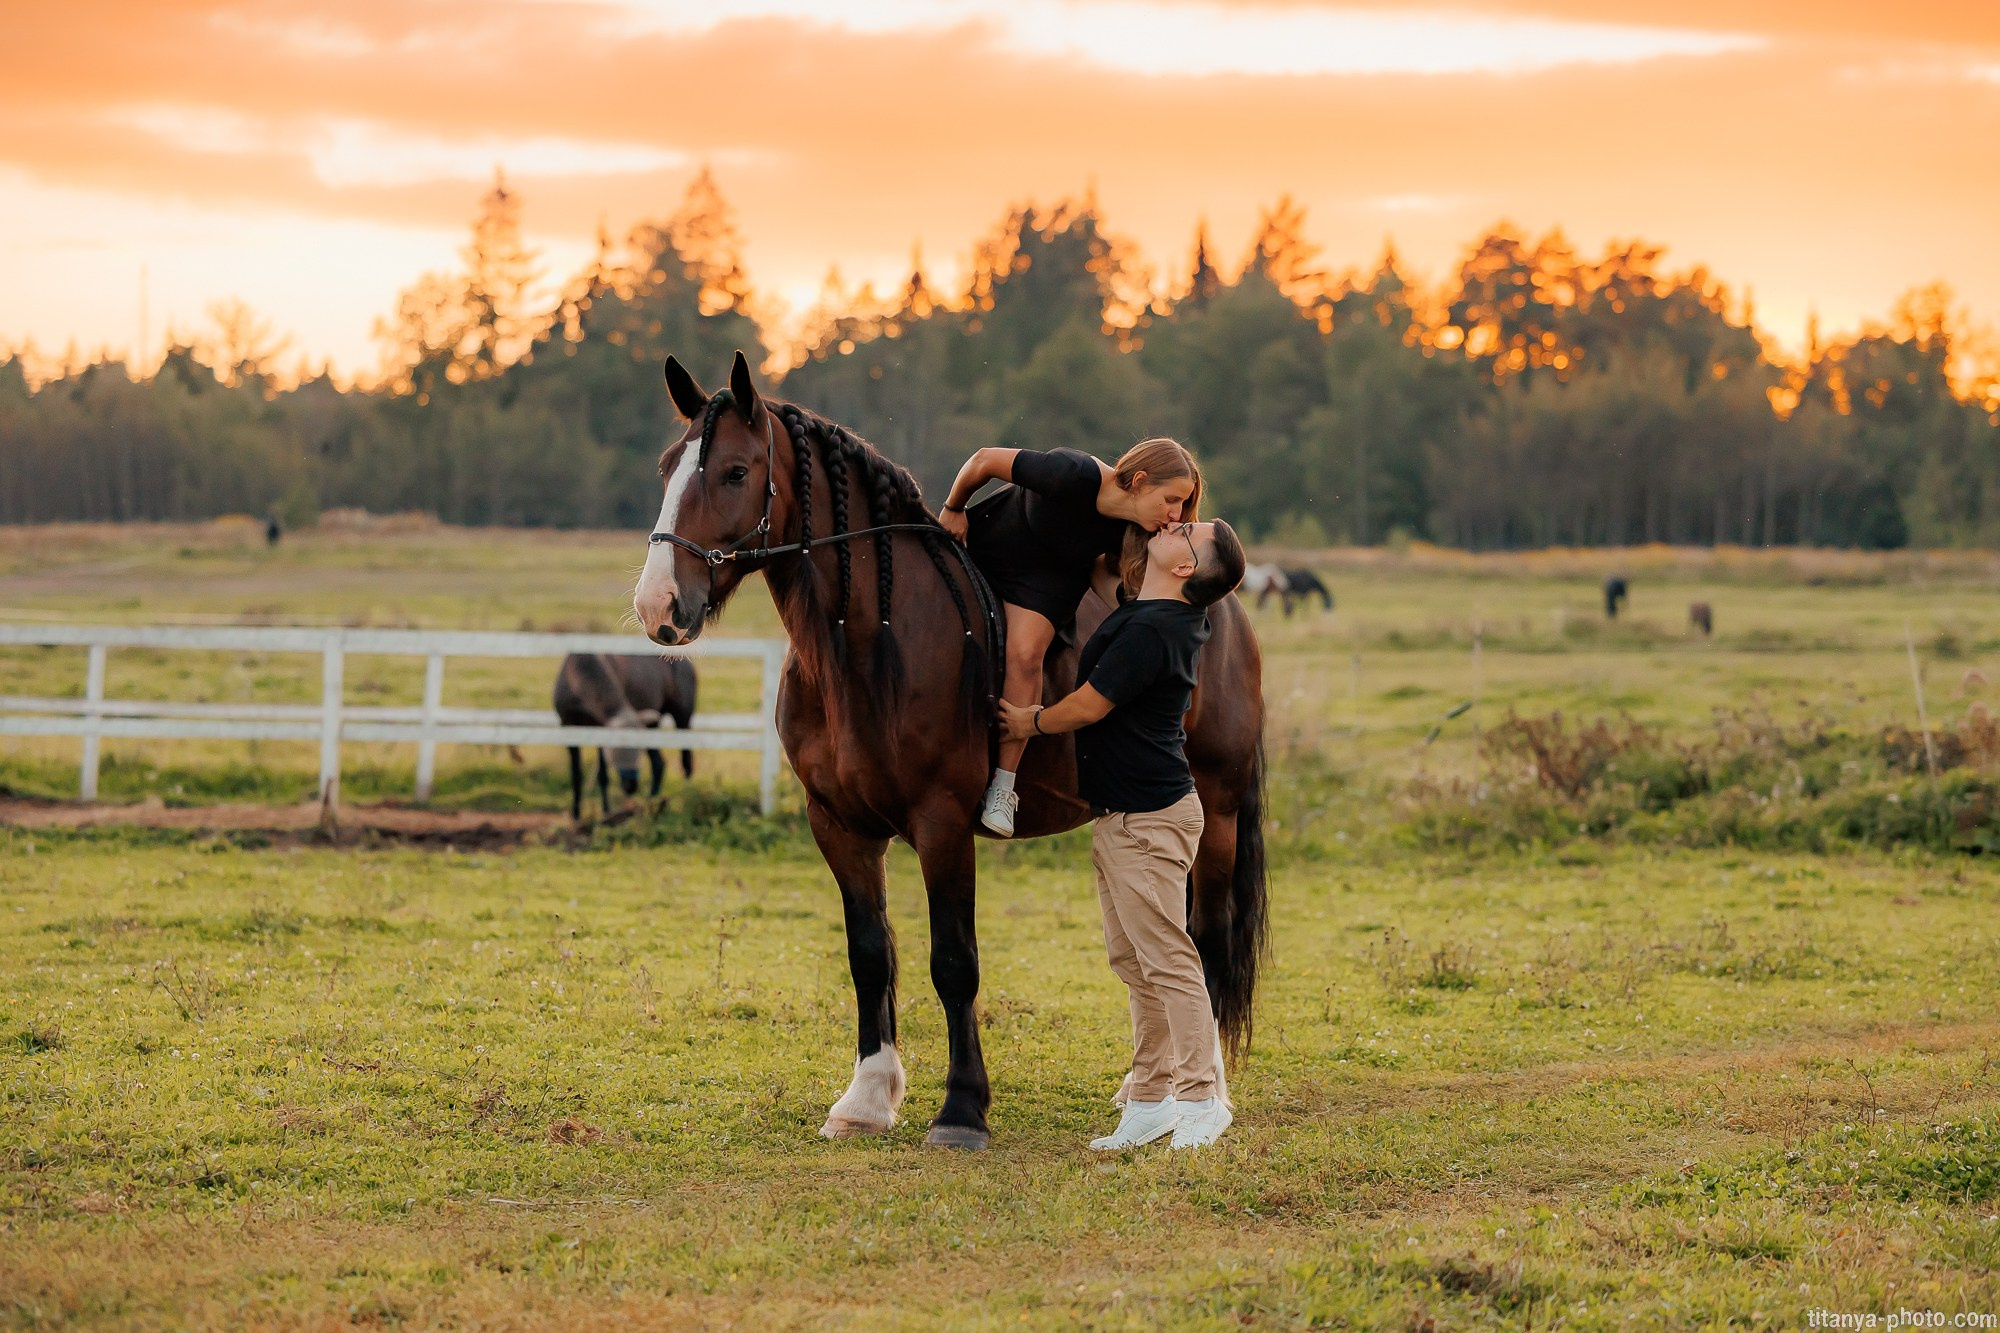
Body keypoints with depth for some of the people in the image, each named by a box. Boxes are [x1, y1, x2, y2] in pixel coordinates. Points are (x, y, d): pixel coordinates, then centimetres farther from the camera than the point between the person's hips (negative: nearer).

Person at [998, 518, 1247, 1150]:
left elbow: (1086, 707, -16)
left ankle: (1200, 1099, -5)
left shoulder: (1149, 632, -21)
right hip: (1120, 814, 11)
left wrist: (1031, 721, 2)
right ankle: (1150, 1099, 19)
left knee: (1167, 960, -8)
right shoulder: (1181, 619, 8)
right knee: (1132, 962, 13)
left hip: (1148, 818, -11)